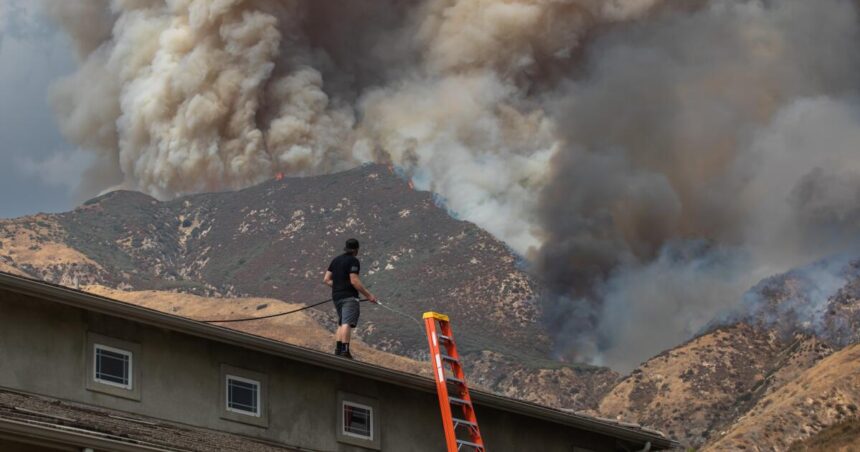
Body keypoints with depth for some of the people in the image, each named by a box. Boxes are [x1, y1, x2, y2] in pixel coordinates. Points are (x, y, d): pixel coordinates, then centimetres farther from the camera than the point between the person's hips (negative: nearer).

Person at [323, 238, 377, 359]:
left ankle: (338, 349, 8)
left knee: (341, 324, 16)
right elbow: (354, 281, -15)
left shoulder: (336, 260, 16)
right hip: (349, 296, -8)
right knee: (347, 323, -15)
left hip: (336, 296, 8)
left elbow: (326, 279, 15)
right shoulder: (353, 261, -7)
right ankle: (345, 350, -26)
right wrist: (368, 295, -11)